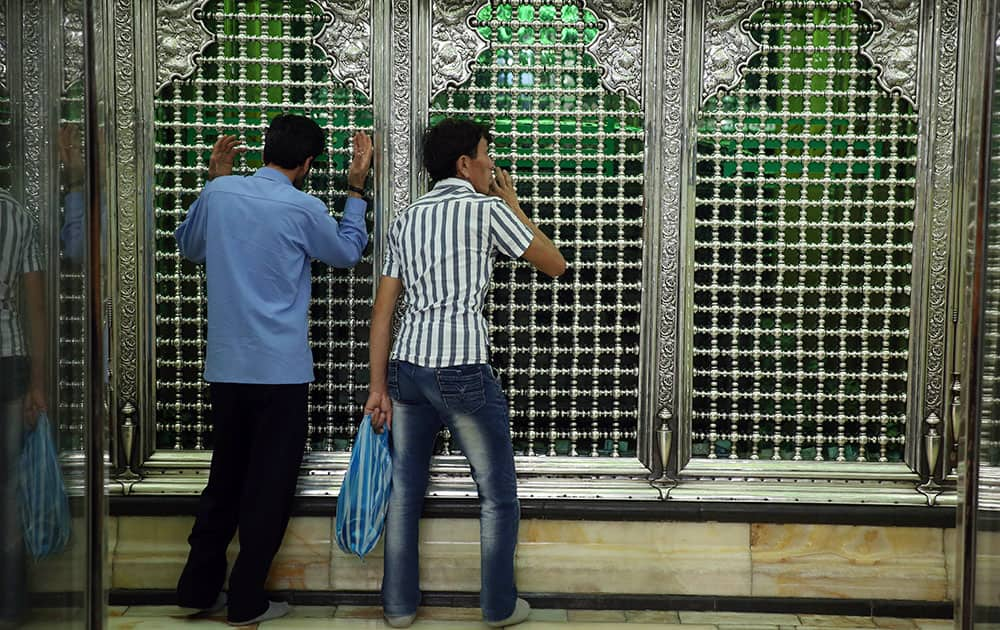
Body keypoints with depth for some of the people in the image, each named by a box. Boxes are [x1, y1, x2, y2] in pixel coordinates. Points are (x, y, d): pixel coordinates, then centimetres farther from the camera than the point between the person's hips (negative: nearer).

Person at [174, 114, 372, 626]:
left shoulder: (218, 194, 2)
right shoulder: (303, 208, -9)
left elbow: (188, 247, 21)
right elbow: (347, 253, 10)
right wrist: (356, 189, 17)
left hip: (224, 367, 5)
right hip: (280, 370, -5)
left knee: (225, 477, 18)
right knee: (270, 487, 6)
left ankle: (199, 588, 24)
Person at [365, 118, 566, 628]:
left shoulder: (407, 218, 13)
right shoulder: (488, 209, -2)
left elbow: (383, 309, 9)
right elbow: (555, 265, 7)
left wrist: (378, 387, 10)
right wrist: (511, 204, 14)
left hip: (406, 367, 6)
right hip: (464, 370, -5)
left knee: (404, 490, 13)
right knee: (498, 493, 9)